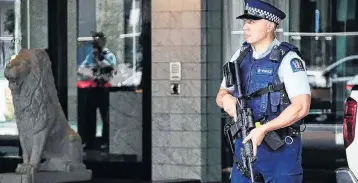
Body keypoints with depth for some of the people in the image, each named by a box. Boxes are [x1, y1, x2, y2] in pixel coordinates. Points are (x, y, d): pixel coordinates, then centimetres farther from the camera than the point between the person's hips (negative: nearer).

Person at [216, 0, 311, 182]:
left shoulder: (287, 59, -11)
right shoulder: (241, 55, 10)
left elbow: (301, 106, -20)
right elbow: (222, 94, 17)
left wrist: (263, 130, -24)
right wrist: (226, 99, -9)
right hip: (245, 141, 6)